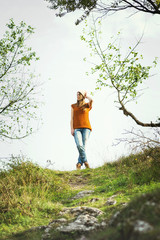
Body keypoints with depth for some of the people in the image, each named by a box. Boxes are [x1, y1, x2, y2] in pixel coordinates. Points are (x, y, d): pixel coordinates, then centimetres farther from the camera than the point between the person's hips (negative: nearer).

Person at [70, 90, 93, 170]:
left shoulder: (87, 105, 12)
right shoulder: (73, 106, 18)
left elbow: (91, 100, -12)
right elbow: (72, 118, 13)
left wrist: (86, 96, 8)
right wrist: (72, 129, 0)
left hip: (86, 128, 0)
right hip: (77, 128, 1)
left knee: (83, 146, -10)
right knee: (79, 145, -21)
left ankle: (79, 163, 1)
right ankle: (85, 161, -9)